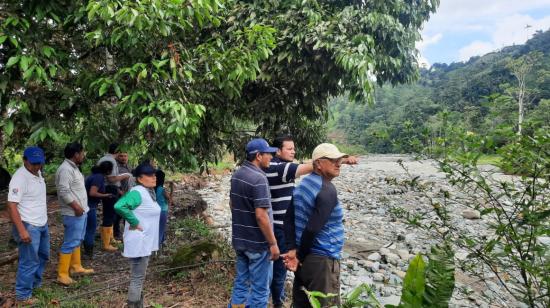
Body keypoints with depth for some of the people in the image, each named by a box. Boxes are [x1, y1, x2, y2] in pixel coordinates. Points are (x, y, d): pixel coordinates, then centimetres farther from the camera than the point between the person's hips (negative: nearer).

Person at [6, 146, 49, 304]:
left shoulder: (37, 173, 5)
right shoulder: (20, 177, -21)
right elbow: (11, 205, -24)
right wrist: (22, 230, -27)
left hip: (42, 224, 9)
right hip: (29, 226, -9)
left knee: (43, 255, 22)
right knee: (29, 261, 1)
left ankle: (35, 283, 40)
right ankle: (23, 295, 15)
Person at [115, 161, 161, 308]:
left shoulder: (149, 191, 8)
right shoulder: (138, 192, -21)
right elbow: (119, 206, -36)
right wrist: (135, 223, -27)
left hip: (146, 241, 10)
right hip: (139, 242, -10)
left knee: (139, 277, 20)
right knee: (137, 278, 0)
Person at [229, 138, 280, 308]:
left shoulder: (237, 174, 5)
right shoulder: (258, 178, -22)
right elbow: (261, 216, -24)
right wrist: (273, 243, -16)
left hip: (239, 239, 8)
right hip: (258, 243, -8)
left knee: (241, 282, 20)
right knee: (260, 289, 6)